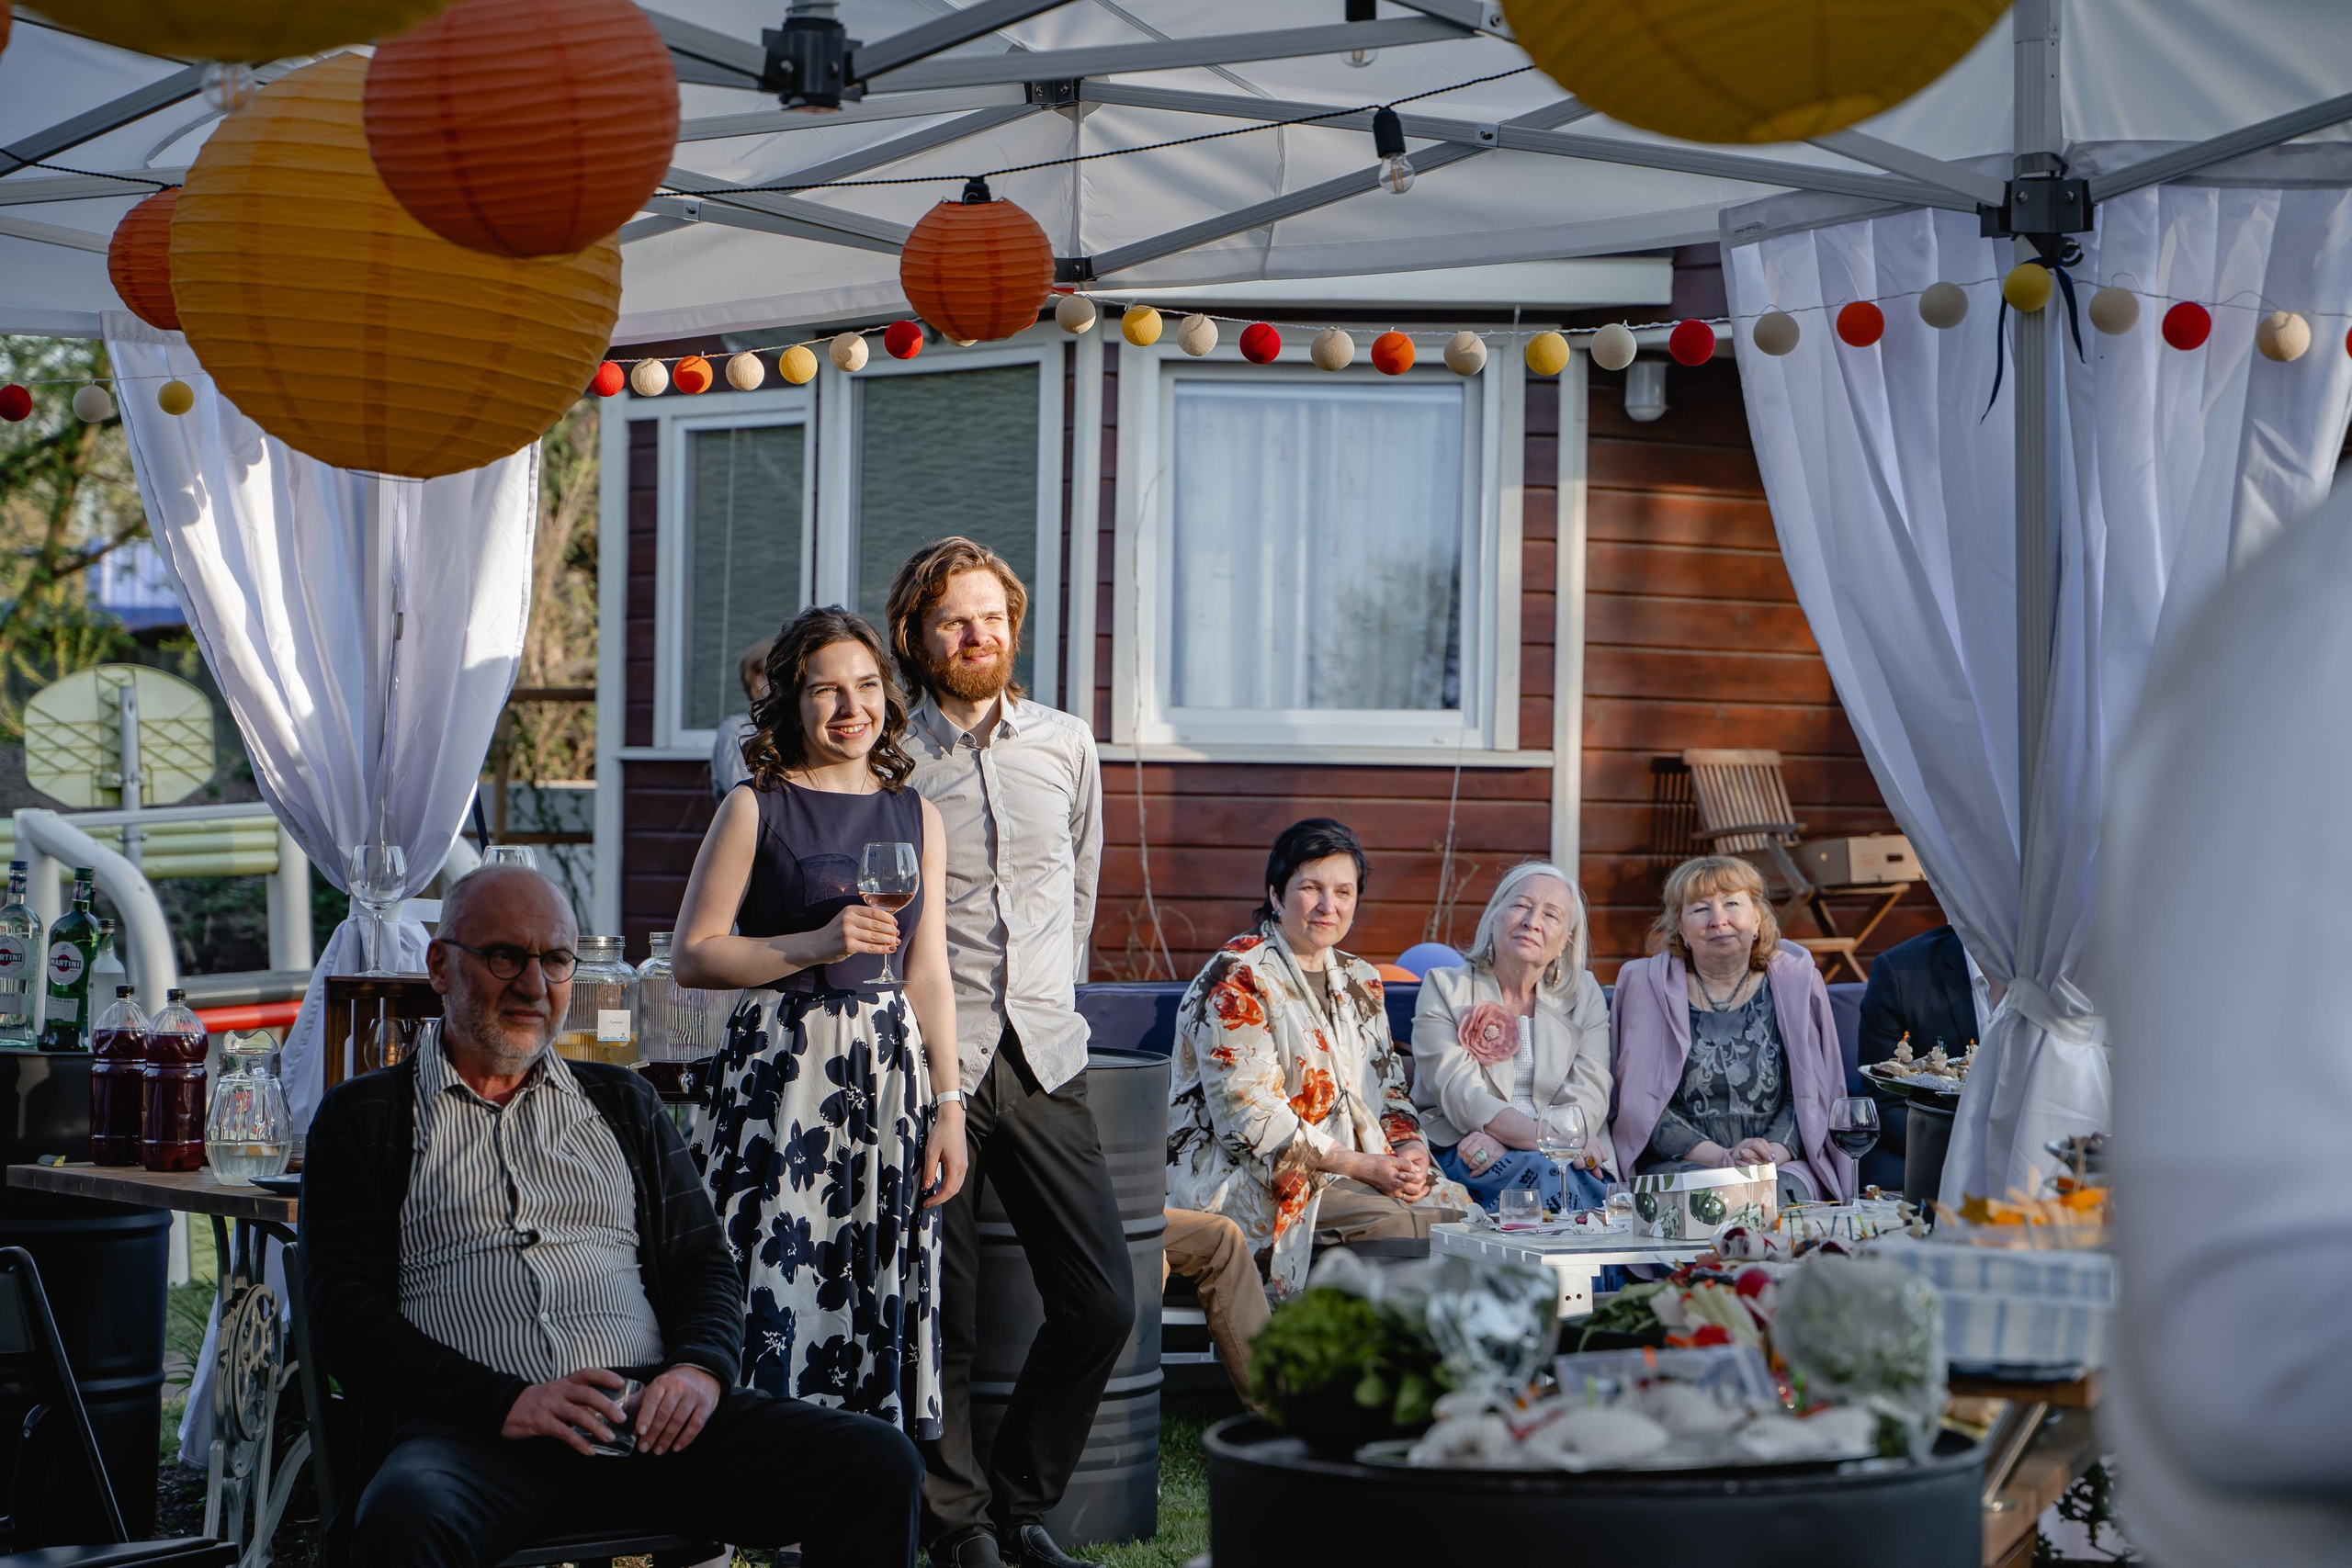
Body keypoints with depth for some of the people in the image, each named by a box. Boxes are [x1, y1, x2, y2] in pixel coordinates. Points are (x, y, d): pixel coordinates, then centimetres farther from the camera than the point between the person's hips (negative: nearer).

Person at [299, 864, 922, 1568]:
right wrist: (505, 1403, -13)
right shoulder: (363, 1119, 13)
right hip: (473, 1430, -3)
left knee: (877, 1463, -21)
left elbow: (704, 1264, 21)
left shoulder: (622, 1102, 26)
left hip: (653, 1420, 4)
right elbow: (344, 1312, 2)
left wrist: (700, 1368, -4)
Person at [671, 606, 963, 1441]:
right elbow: (692, 957, -4)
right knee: (782, 1288, -6)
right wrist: (818, 944, -14)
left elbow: (929, 976, 12)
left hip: (890, 1071, 4)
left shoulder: (915, 815, 11)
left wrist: (948, 1107, 7)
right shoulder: (756, 807, -2)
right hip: (782, 1075, -4)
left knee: (880, 1302, 5)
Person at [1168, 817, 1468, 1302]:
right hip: (1245, 1180, -7)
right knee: (1403, 1225, -30)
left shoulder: (1358, 981, 18)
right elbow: (1249, 1118, -15)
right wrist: (1361, 1165, -19)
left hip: (1354, 1170, 7)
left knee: (1460, 1211, -19)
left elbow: (1387, 1091, 20)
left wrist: (1409, 1147, -5)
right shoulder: (1235, 980, -8)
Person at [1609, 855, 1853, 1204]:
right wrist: (1722, 1157, -14)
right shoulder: (1646, 984, 5)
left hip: (1784, 1166, 1)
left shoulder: (1796, 981, 9)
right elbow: (1640, 1102, -1)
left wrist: (1773, 1154, -13)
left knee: (1780, 1195, -33)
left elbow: (1809, 1093, 7)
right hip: (1679, 1166, -1)